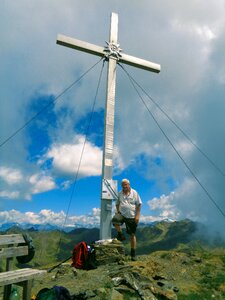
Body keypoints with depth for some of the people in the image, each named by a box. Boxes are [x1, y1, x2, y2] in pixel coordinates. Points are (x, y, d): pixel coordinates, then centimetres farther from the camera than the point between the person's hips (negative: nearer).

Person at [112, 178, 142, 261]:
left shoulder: (134, 193, -2)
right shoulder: (120, 194, 6)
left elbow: (138, 205, -1)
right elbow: (117, 204, 17)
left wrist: (137, 215, -9)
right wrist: (118, 211, 0)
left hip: (132, 217, -2)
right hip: (122, 214, 2)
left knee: (132, 235, 5)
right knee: (114, 220, -30)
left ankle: (133, 254, 18)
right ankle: (120, 234, -4)